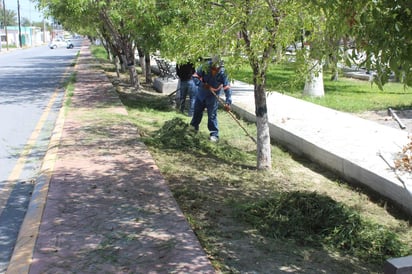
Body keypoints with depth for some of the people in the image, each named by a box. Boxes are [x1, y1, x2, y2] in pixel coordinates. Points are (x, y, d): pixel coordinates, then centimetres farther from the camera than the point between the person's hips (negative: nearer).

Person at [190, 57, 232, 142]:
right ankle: (194, 126, 45)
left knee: (212, 115, -5)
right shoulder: (205, 67, -25)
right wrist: (202, 83, -27)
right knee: (197, 111, 20)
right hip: (201, 93, 3)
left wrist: (228, 102, -34)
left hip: (213, 96, -3)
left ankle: (214, 134, 5)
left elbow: (227, 88, -27)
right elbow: (196, 76, -10)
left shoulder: (222, 73, -28)